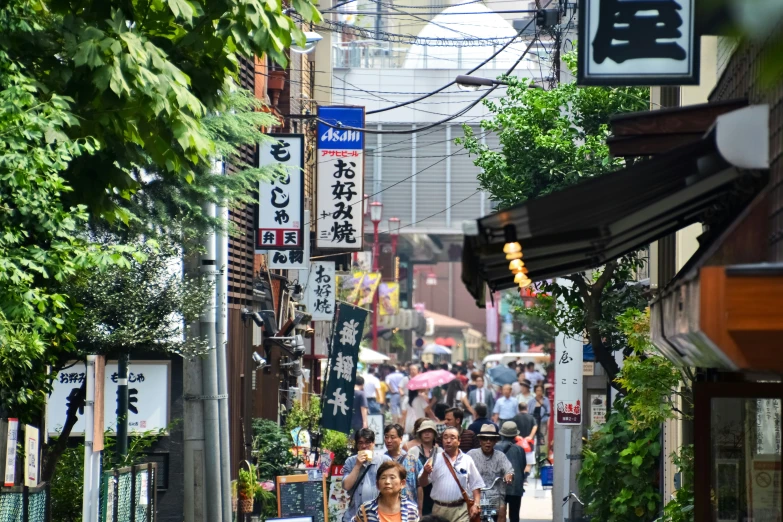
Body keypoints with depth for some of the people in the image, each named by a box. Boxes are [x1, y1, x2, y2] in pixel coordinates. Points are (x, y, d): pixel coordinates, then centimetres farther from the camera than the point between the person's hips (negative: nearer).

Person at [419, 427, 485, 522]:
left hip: (461, 510, -1)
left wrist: (476, 504, -4)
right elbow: (422, 483, 2)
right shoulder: (434, 459, 4)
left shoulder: (467, 460, 5)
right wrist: (425, 473, -20)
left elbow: (475, 485, 7)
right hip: (439, 509, 1)